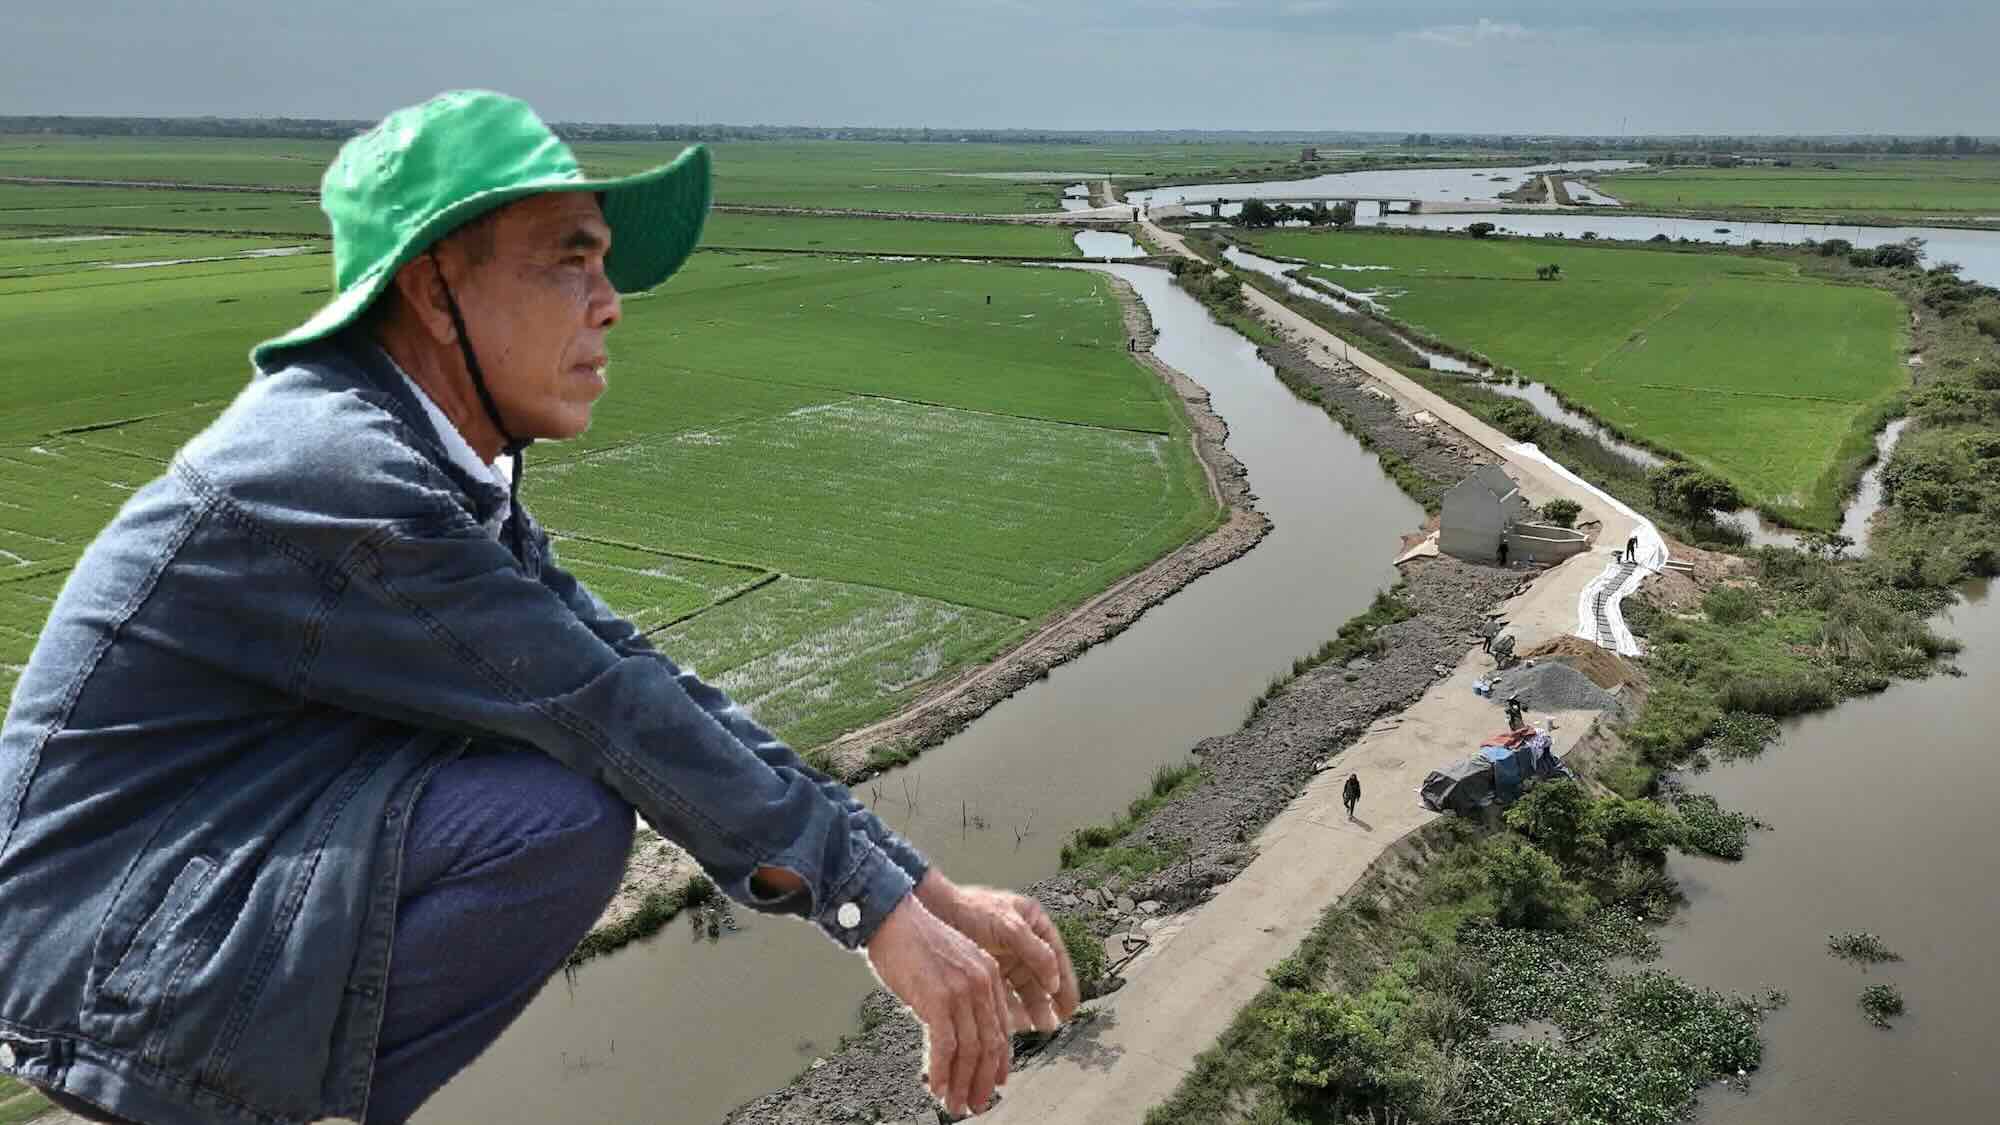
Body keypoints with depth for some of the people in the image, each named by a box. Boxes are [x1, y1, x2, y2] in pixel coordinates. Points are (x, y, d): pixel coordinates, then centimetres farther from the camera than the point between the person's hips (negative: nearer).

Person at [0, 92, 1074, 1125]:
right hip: (110, 963, -9)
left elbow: (633, 673, 0)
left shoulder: (443, 464, 4)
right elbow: (614, 709, -25)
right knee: (571, 813, -24)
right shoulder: (334, 468, -24)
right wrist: (882, 910, -18)